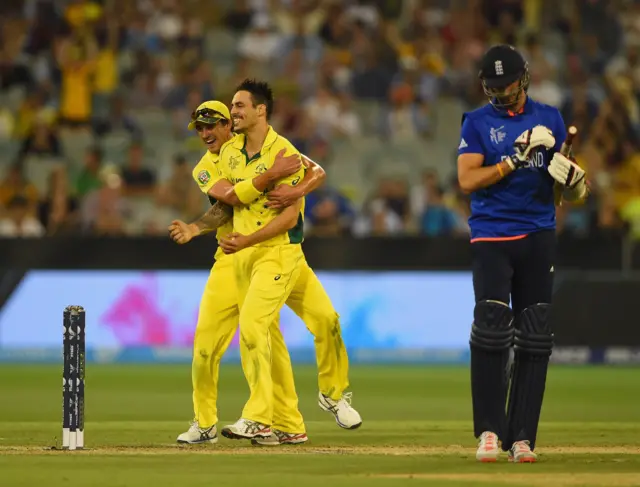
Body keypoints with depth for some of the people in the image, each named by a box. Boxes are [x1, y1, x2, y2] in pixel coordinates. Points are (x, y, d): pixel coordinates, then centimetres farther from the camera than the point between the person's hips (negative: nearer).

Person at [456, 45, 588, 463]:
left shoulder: (550, 118, 10)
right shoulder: (477, 122, 5)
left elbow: (573, 189, 12)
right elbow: (468, 180, -8)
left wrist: (572, 178, -12)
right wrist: (516, 158, -16)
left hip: (539, 237, 2)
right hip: (492, 237, -2)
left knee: (535, 340, -1)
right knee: (491, 332, -14)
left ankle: (521, 436, 3)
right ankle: (489, 430, -6)